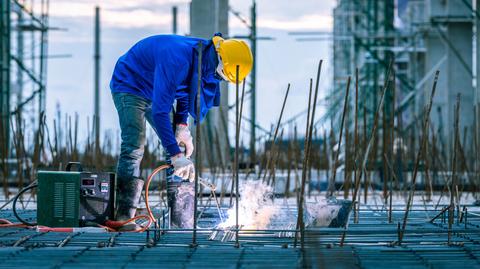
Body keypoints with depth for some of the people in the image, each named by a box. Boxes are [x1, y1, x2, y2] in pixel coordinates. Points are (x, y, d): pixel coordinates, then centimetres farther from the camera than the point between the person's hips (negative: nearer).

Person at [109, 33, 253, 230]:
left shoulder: (204, 57, -12)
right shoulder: (177, 59, -40)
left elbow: (185, 89, 8)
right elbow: (159, 111, -40)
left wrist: (182, 124, -6)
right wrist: (175, 155, -42)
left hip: (157, 91, 8)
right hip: (130, 86, -8)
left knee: (183, 148, 0)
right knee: (134, 146, -24)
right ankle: (124, 216, -24)